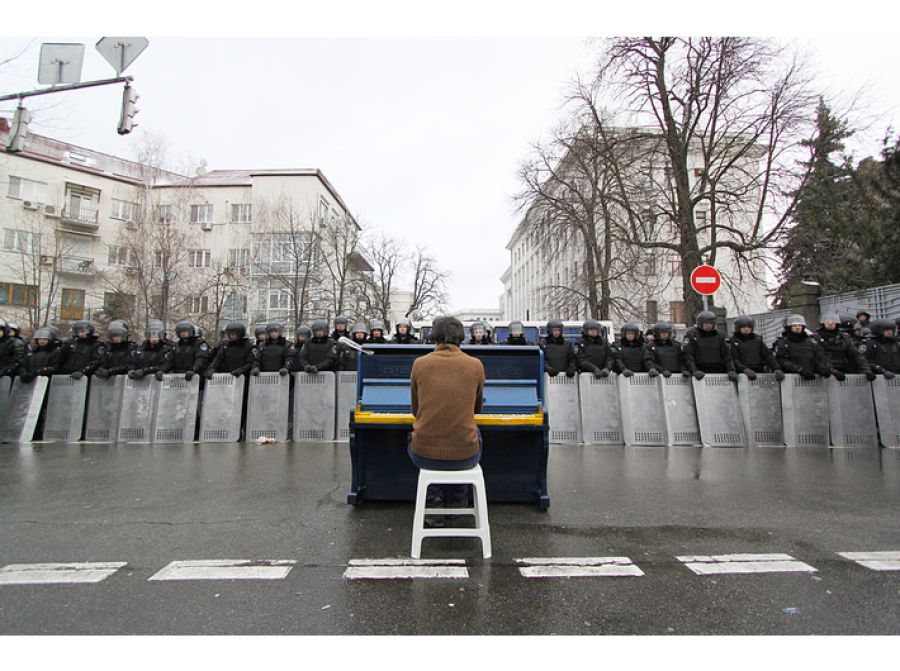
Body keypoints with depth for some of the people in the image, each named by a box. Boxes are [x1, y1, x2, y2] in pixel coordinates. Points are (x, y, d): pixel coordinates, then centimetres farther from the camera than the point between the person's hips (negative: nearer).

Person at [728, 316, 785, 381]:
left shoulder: (757, 339, 16)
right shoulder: (733, 341, 3)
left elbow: (768, 355, 10)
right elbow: (734, 359, -7)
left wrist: (776, 369, -6)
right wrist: (745, 369, -23)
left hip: (760, 373, 4)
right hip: (743, 375, -4)